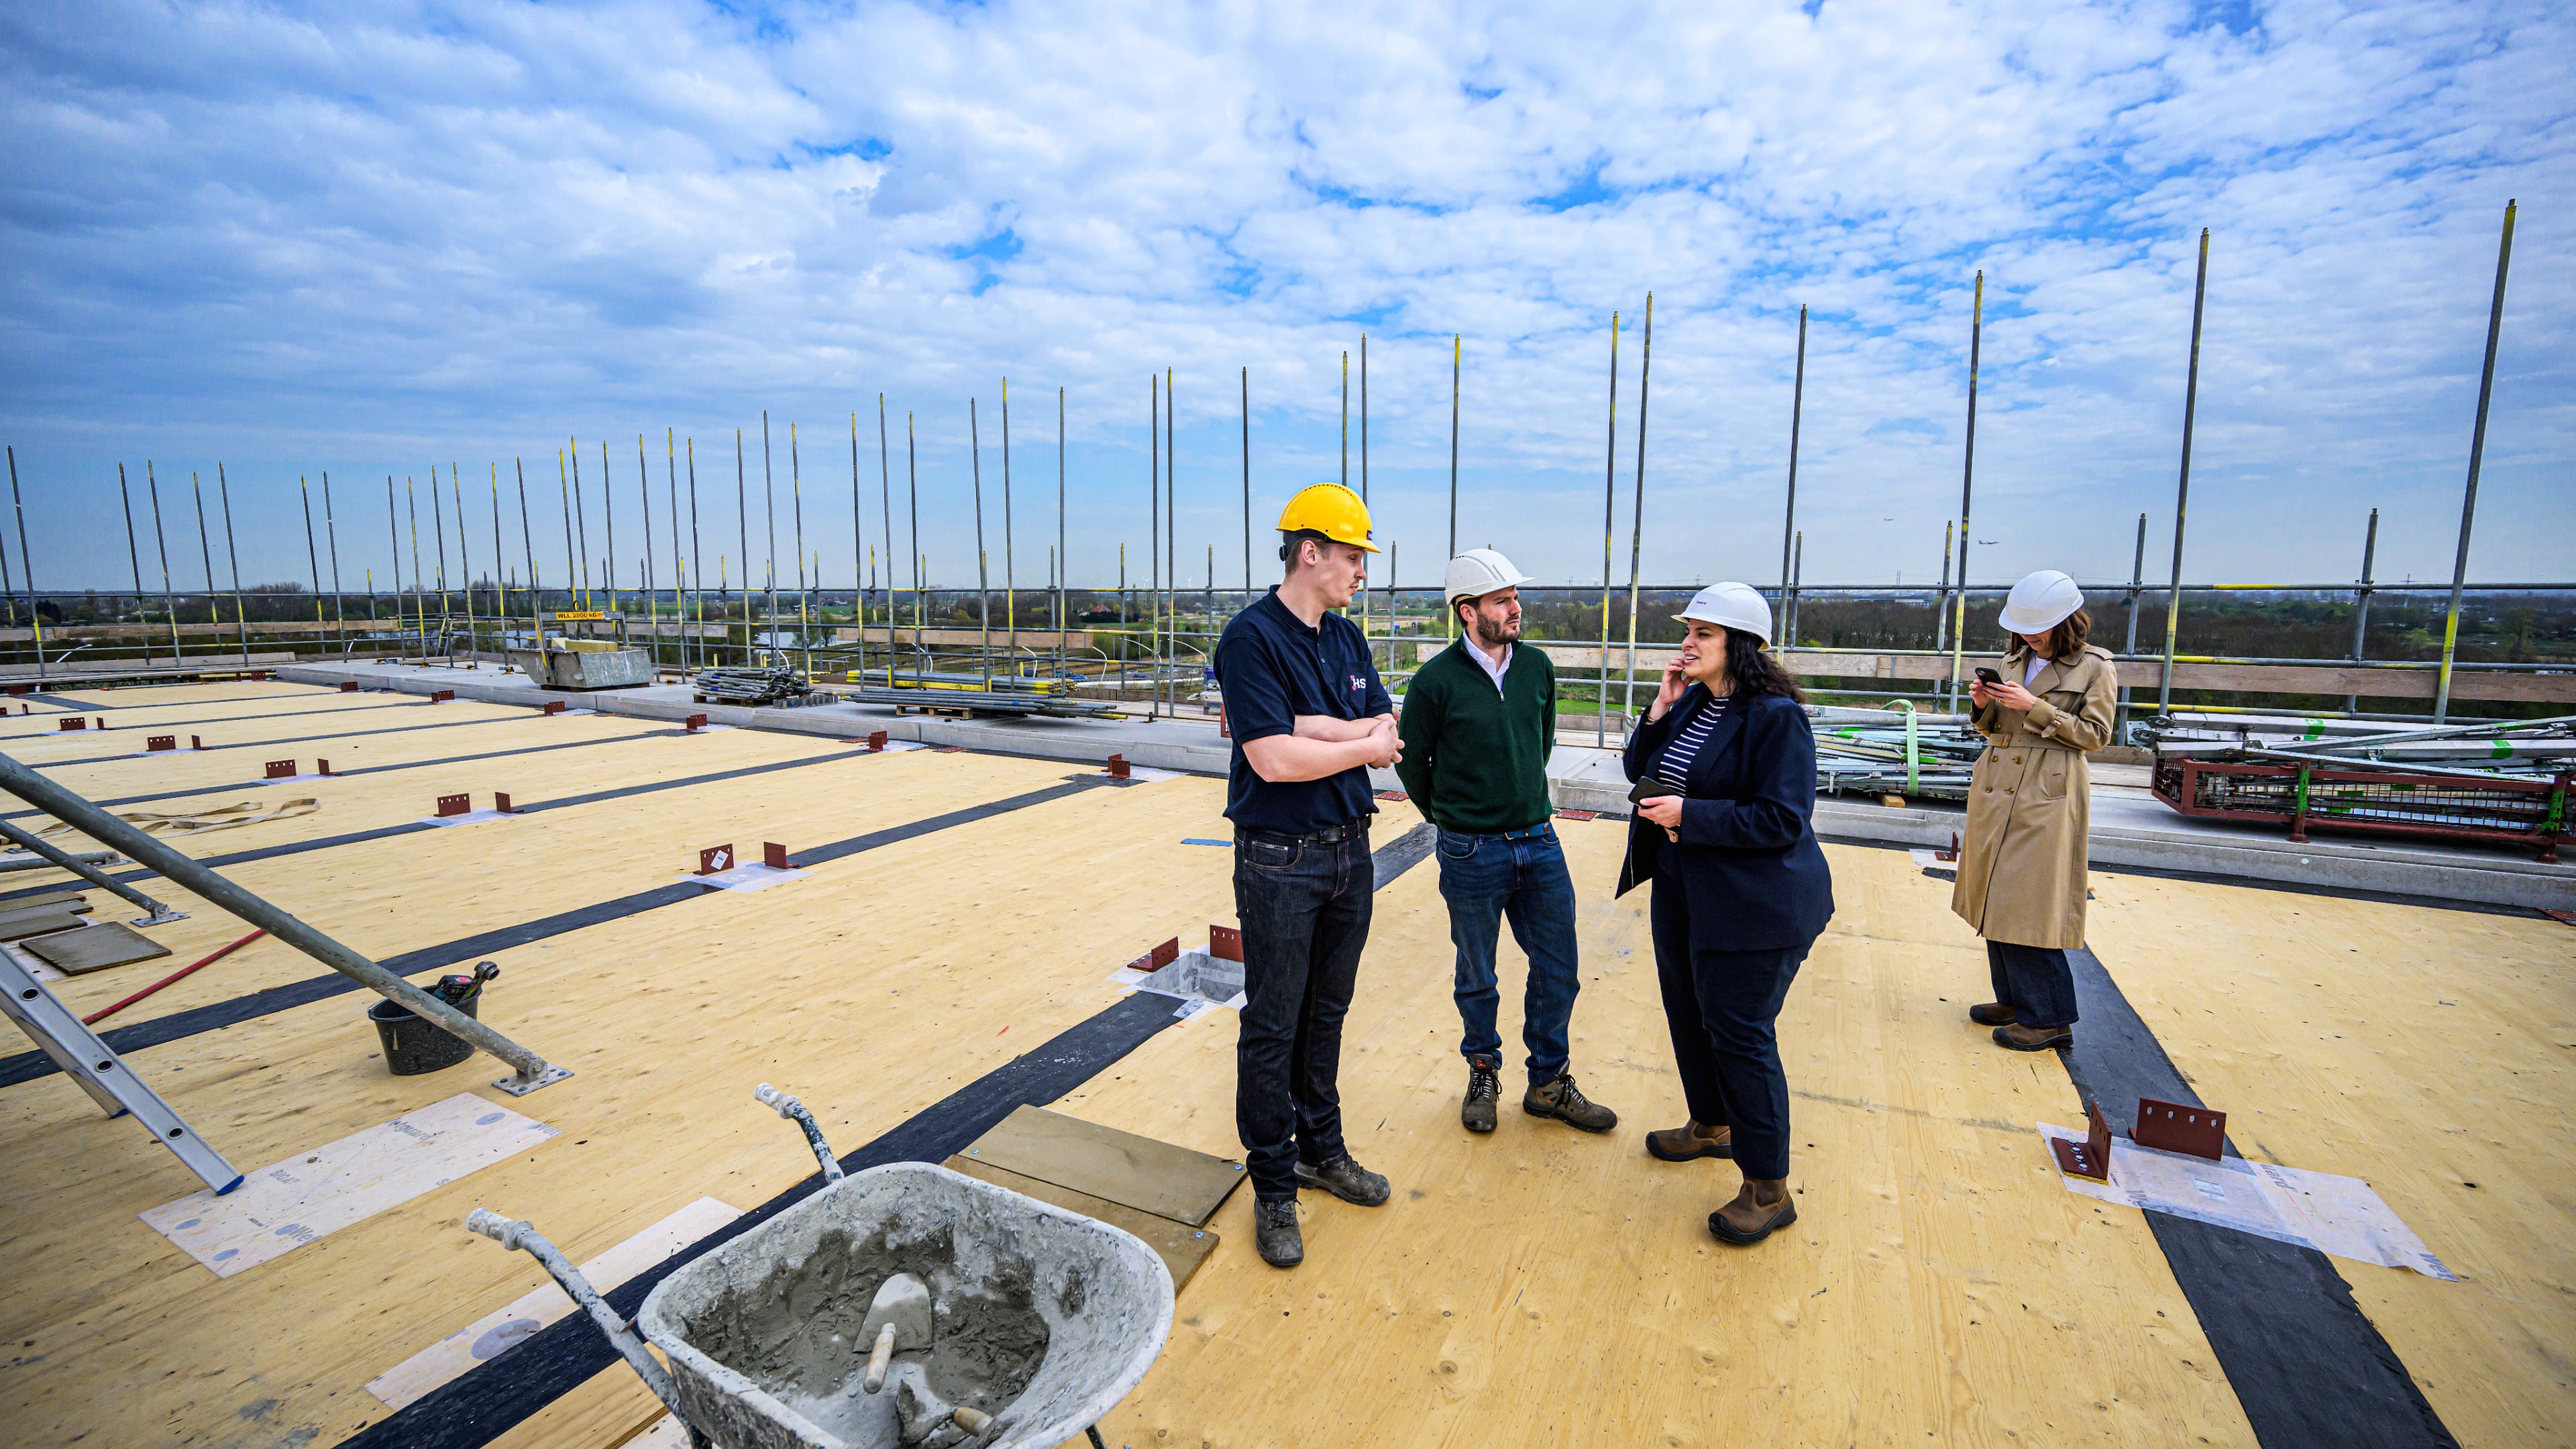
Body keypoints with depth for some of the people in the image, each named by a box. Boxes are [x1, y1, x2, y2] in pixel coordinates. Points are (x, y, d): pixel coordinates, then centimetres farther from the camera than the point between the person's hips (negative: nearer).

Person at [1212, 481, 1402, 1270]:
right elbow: (1275, 760, -24)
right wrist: (1361, 744, -9)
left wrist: (1307, 727, -16)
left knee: (1326, 1014, 20)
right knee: (1273, 1028, 6)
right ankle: (1274, 1186, 22)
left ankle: (1322, 1149, 38)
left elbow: (1388, 731, -1)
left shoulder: (1347, 638, 8)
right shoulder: (1251, 637, -15)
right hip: (1281, 861, -7)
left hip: (1351, 850, 7)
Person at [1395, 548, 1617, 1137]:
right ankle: (1483, 1074, 37)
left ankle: (1548, 1084, 32)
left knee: (1557, 971, 12)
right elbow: (1411, 760, 0)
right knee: (1478, 979, 13)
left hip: (1540, 844, 4)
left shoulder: (1537, 667, 1)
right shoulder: (1436, 680, -12)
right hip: (1472, 855, -4)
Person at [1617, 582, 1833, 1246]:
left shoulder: (1775, 716, -19)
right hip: (1681, 892, 9)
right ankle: (1712, 1125, 44)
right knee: (1689, 1015, 21)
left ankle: (1769, 1191, 16)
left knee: (1739, 1032, -1)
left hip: (1753, 905, -8)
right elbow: (1641, 770, 8)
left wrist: (1690, 814, -23)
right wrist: (1660, 711, -6)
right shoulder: (1692, 701, 5)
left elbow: (1782, 819, -21)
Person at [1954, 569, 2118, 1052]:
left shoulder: (2095, 667, -2)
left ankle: (2049, 1018, 5)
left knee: (2027, 903, -7)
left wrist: (2036, 708, -16)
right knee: (1998, 899, 10)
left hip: (2047, 795, -6)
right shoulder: (2014, 660, 13)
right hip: (1995, 789, 6)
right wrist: (1983, 705, -4)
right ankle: (2014, 999, 23)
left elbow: (2095, 735, -7)